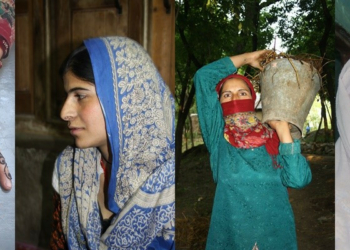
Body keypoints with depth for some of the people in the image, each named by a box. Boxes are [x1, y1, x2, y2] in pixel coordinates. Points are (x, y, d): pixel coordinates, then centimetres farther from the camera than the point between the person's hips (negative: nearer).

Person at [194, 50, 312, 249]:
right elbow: (203, 76, -6)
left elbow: (298, 179, -14)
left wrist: (283, 130, -9)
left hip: (276, 233, 1)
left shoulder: (274, 137, 1)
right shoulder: (218, 135, -2)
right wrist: (245, 58, 2)